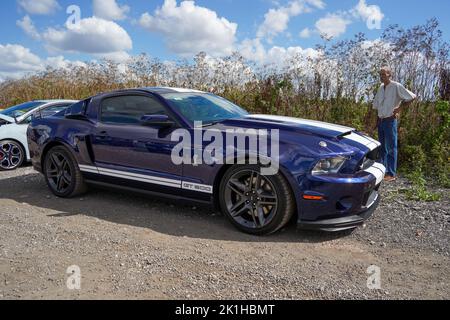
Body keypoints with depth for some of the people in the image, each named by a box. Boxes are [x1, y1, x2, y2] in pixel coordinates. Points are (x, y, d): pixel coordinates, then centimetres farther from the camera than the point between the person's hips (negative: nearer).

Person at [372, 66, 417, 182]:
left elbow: (413, 97, -10)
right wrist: (377, 120, 10)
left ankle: (391, 174, -1)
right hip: (381, 121, 7)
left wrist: (400, 108, -10)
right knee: (382, 147, 13)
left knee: (391, 148, -4)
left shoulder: (396, 87, -9)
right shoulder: (381, 88, 10)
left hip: (390, 120, -7)